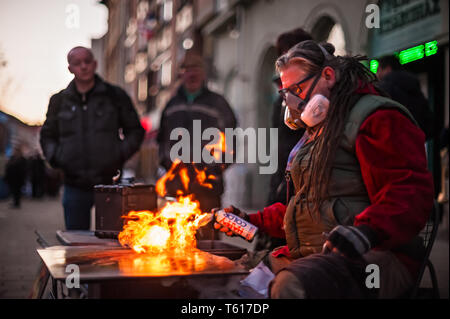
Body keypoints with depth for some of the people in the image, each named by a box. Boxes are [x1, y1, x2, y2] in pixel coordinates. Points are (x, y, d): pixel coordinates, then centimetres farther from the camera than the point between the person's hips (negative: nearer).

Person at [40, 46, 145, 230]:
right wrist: (54, 157, 0)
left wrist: (121, 154, -7)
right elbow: (47, 135, 19)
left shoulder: (115, 96, 4)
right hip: (75, 187, 2)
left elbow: (135, 131, 8)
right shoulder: (59, 101, 9)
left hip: (109, 184, -2)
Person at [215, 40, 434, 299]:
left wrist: (366, 232, -34)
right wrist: (252, 222, 24)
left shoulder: (377, 118, -4)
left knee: (292, 285, -37)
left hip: (374, 256, -9)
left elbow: (411, 194, -17)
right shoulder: (316, 132, 27)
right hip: (308, 256, 9)